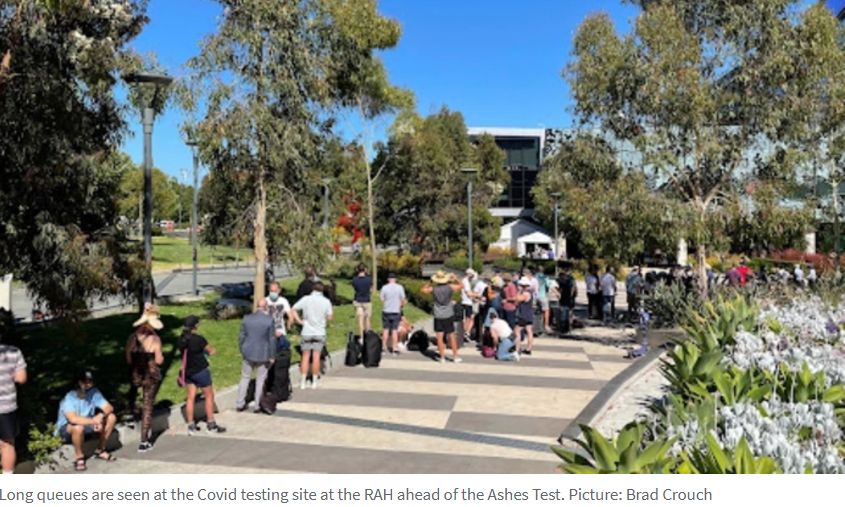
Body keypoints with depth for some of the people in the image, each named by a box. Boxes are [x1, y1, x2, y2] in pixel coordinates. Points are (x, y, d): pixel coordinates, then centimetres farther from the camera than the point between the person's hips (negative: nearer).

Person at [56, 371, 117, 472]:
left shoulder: (94, 393, -13)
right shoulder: (69, 398, -28)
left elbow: (109, 408, -13)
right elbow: (73, 419, -43)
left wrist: (101, 415, -34)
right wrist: (93, 421, -43)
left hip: (87, 423, 6)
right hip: (66, 428, -5)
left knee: (111, 417, -13)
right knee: (79, 427, -39)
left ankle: (100, 450, 4)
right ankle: (79, 458, -13)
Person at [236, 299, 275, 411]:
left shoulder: (247, 318, -3)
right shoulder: (269, 320, -13)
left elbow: (242, 337, 3)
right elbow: (272, 339, -10)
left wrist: (242, 351, 16)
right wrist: (272, 356, -2)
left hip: (248, 353, 3)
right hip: (263, 354, -3)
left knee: (245, 378, 16)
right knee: (260, 380, 9)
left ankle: (240, 404, 21)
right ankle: (258, 406, 16)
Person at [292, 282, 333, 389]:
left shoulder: (306, 299, -6)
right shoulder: (326, 301, -6)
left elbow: (293, 310, -8)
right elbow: (329, 317, -4)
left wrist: (300, 321, -2)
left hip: (307, 332, 0)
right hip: (319, 333, 0)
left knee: (305, 356, 9)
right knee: (316, 357, 6)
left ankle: (303, 381, 9)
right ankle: (314, 381, 11)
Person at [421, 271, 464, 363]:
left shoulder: (433, 289, -5)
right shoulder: (450, 287, -7)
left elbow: (422, 290, 12)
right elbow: (461, 285, 7)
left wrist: (430, 282, 17)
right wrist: (455, 279, 19)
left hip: (438, 316, 0)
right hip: (449, 316, 0)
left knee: (440, 337, 3)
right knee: (452, 336, 8)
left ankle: (442, 357, 4)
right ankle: (455, 356, 12)